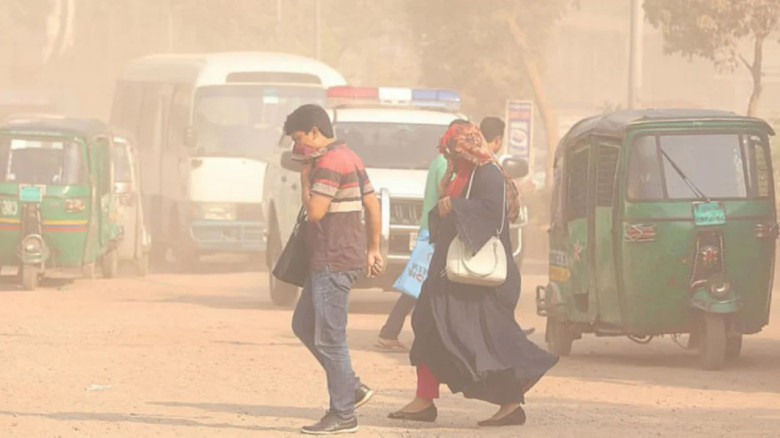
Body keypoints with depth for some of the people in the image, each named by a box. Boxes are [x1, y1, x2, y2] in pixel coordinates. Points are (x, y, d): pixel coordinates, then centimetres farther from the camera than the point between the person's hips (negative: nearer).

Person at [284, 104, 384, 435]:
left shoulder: (329, 163, -17)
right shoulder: (348, 158, 15)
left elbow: (315, 211, -22)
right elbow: (372, 205, 19)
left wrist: (305, 177, -9)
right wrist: (373, 249, 22)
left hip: (333, 262, -11)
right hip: (331, 261, 11)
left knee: (329, 339, -5)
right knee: (304, 324, 18)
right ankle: (351, 388, 17)